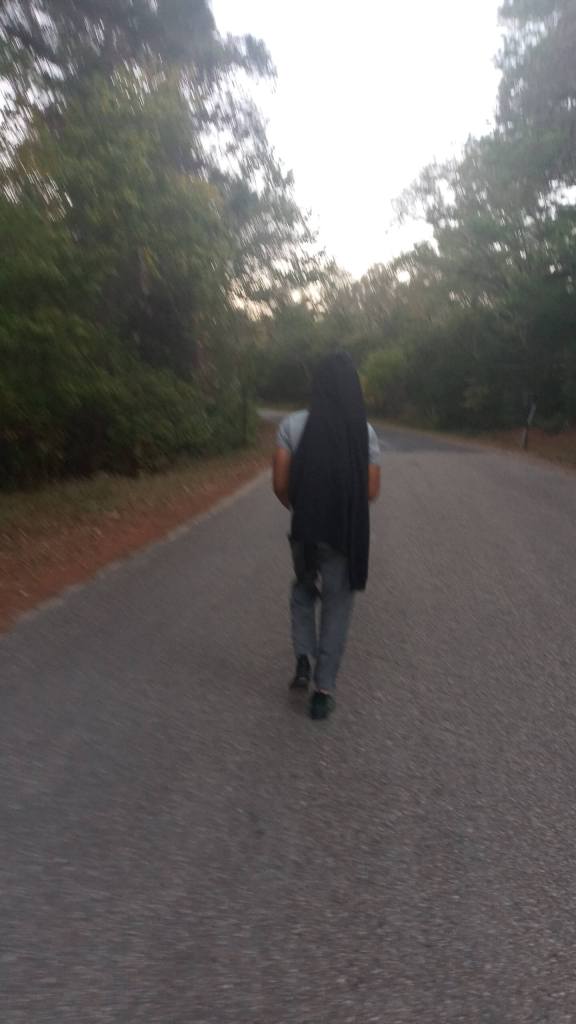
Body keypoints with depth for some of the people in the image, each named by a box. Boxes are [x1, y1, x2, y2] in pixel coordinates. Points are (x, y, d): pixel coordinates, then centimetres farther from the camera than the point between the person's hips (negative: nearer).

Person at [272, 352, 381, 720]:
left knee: (304, 590, 28)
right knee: (337, 606, 14)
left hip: (306, 528, 1)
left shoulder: (293, 425, -6)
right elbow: (372, 491, -3)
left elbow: (280, 485, -7)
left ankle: (304, 658, 16)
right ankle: (324, 687, 19)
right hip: (350, 533, 0)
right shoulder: (366, 431, -6)